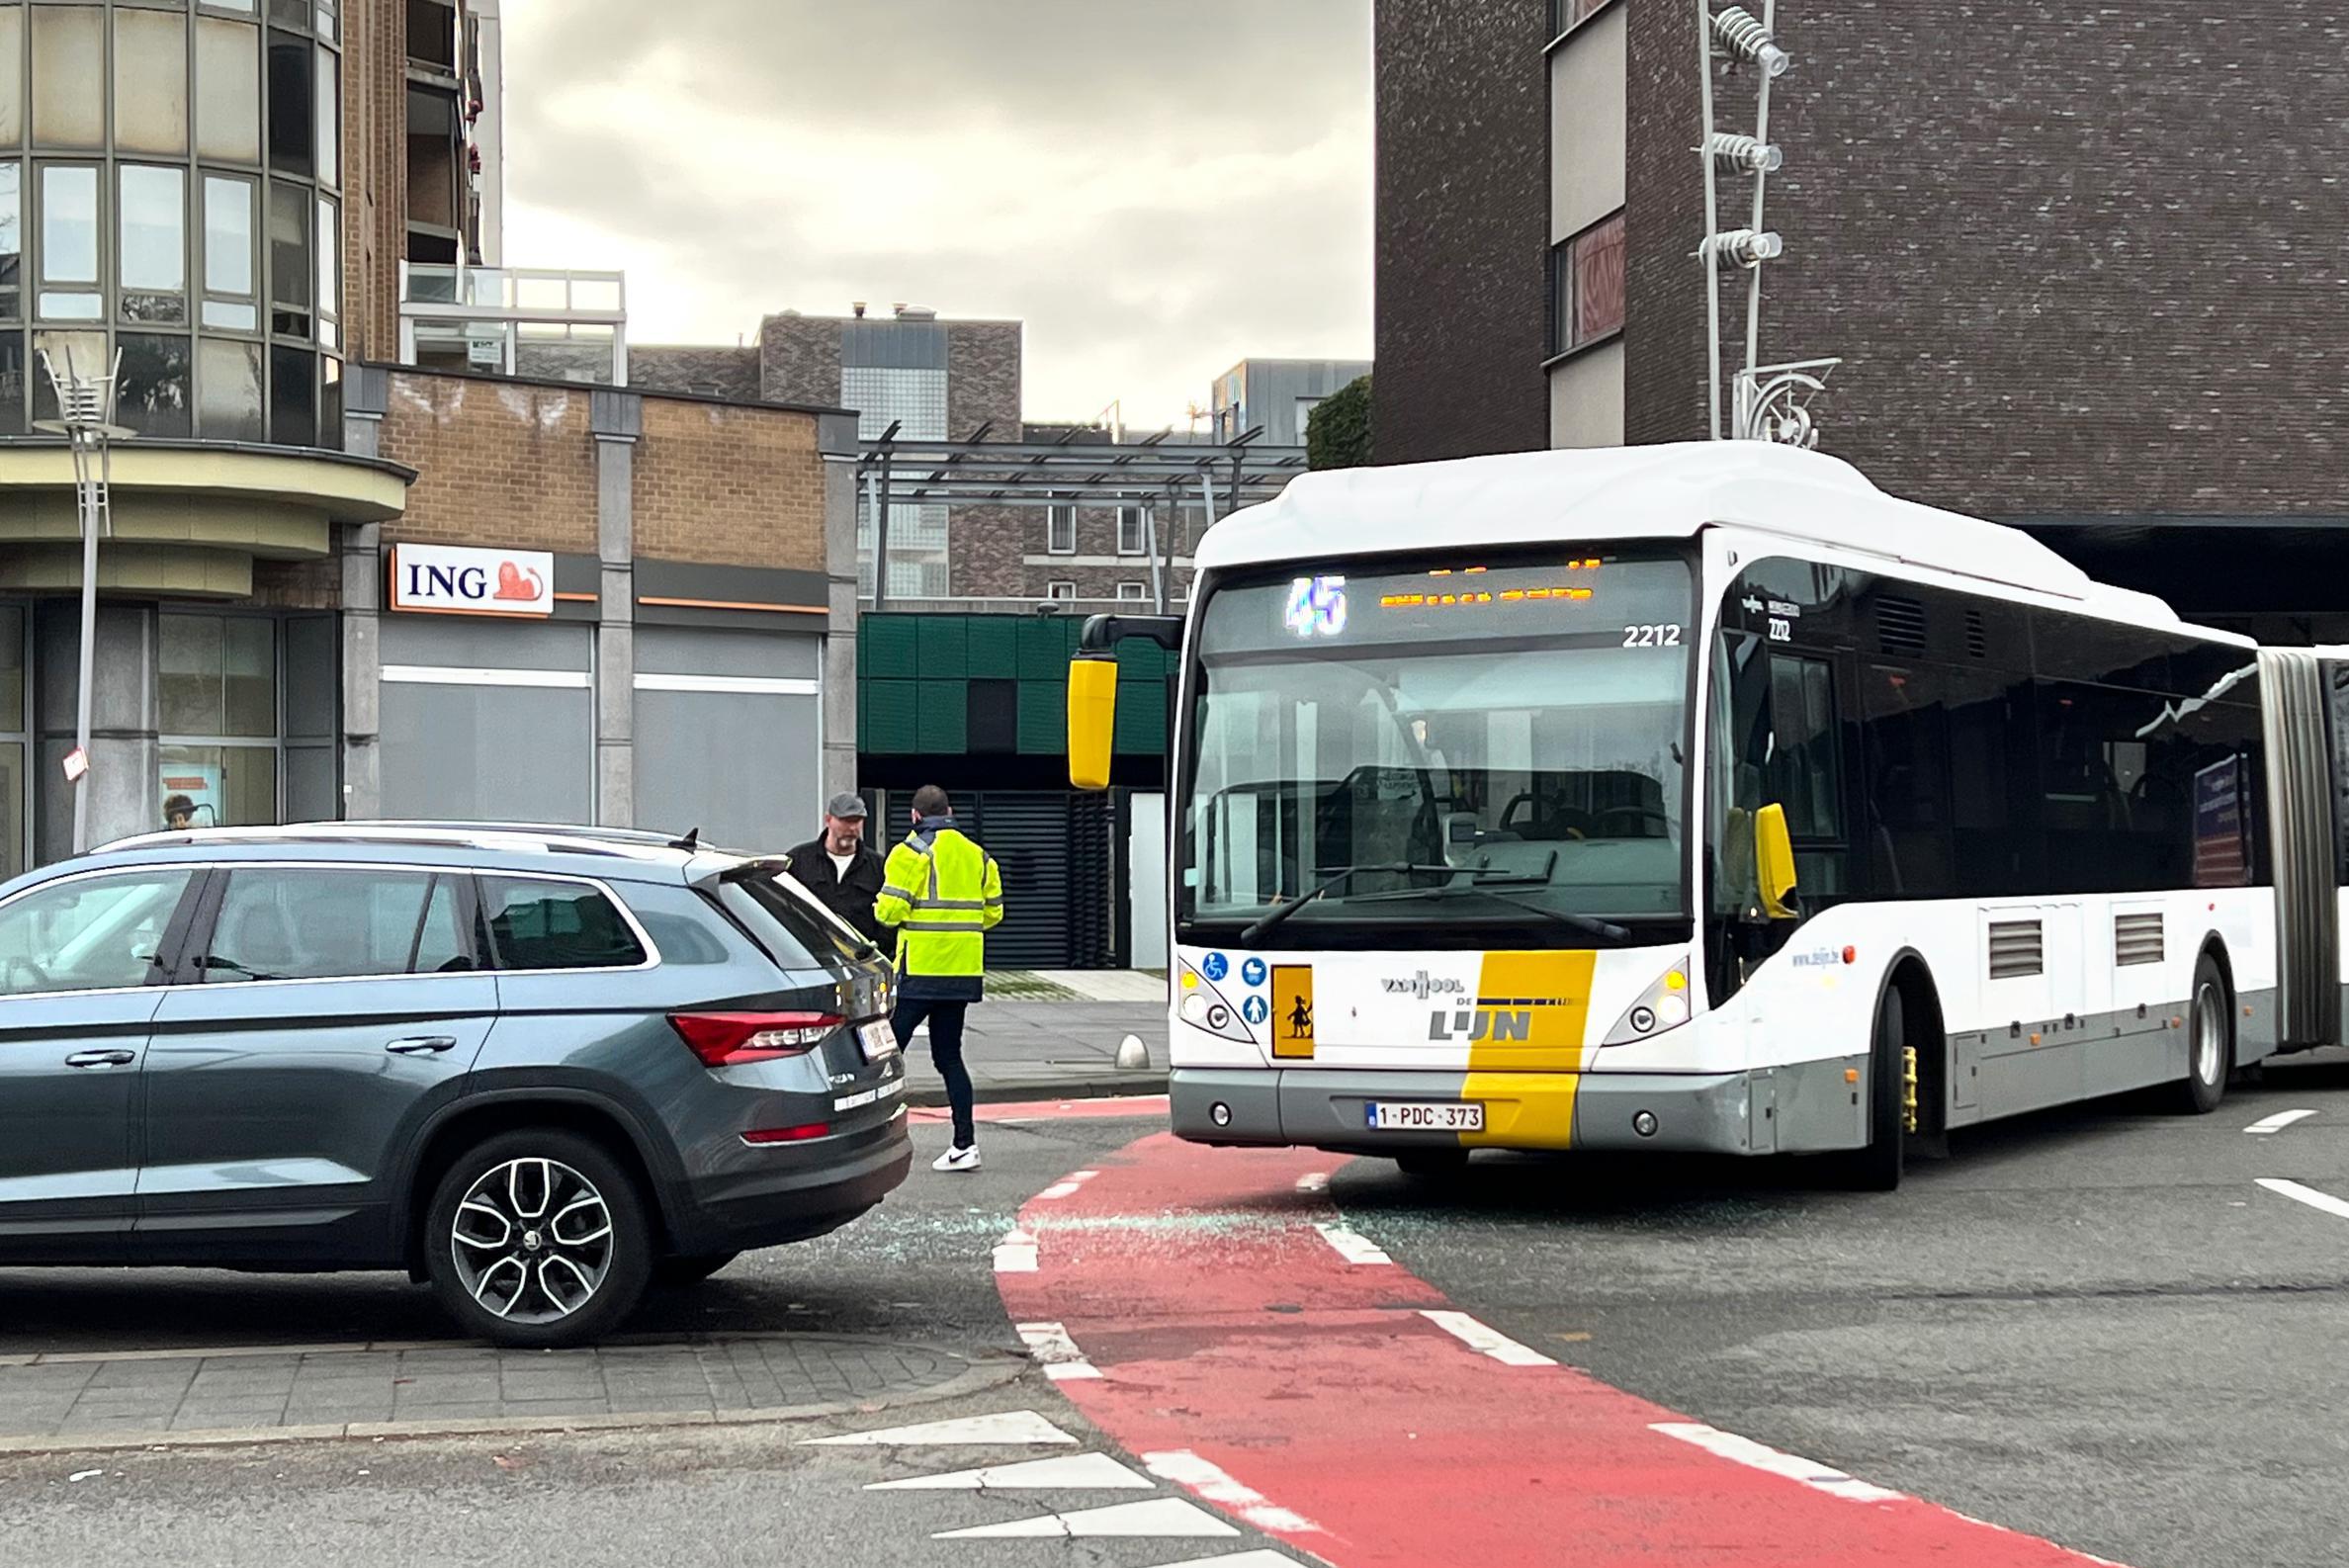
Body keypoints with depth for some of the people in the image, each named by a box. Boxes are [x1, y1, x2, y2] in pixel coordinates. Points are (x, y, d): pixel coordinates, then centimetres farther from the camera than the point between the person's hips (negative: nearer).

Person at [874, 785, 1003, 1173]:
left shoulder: (913, 851, -7)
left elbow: (891, 910, -13)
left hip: (920, 970, -6)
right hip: (963, 970, 6)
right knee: (949, 1055, 11)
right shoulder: (978, 856, 12)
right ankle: (965, 1143, 6)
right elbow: (993, 913, 13)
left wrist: (881, 908, 10)